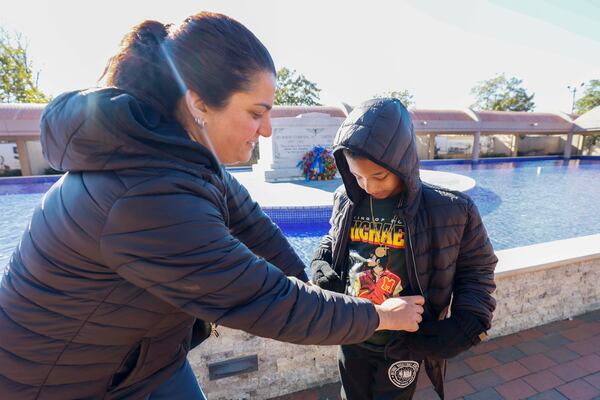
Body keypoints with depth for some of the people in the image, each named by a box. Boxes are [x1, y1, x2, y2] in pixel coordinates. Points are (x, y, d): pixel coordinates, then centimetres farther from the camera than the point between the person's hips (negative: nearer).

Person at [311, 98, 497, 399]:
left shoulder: (450, 210, -20)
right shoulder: (346, 200, -11)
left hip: (403, 346, -3)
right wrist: (320, 267, -9)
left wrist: (466, 325, -14)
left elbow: (477, 269, -5)